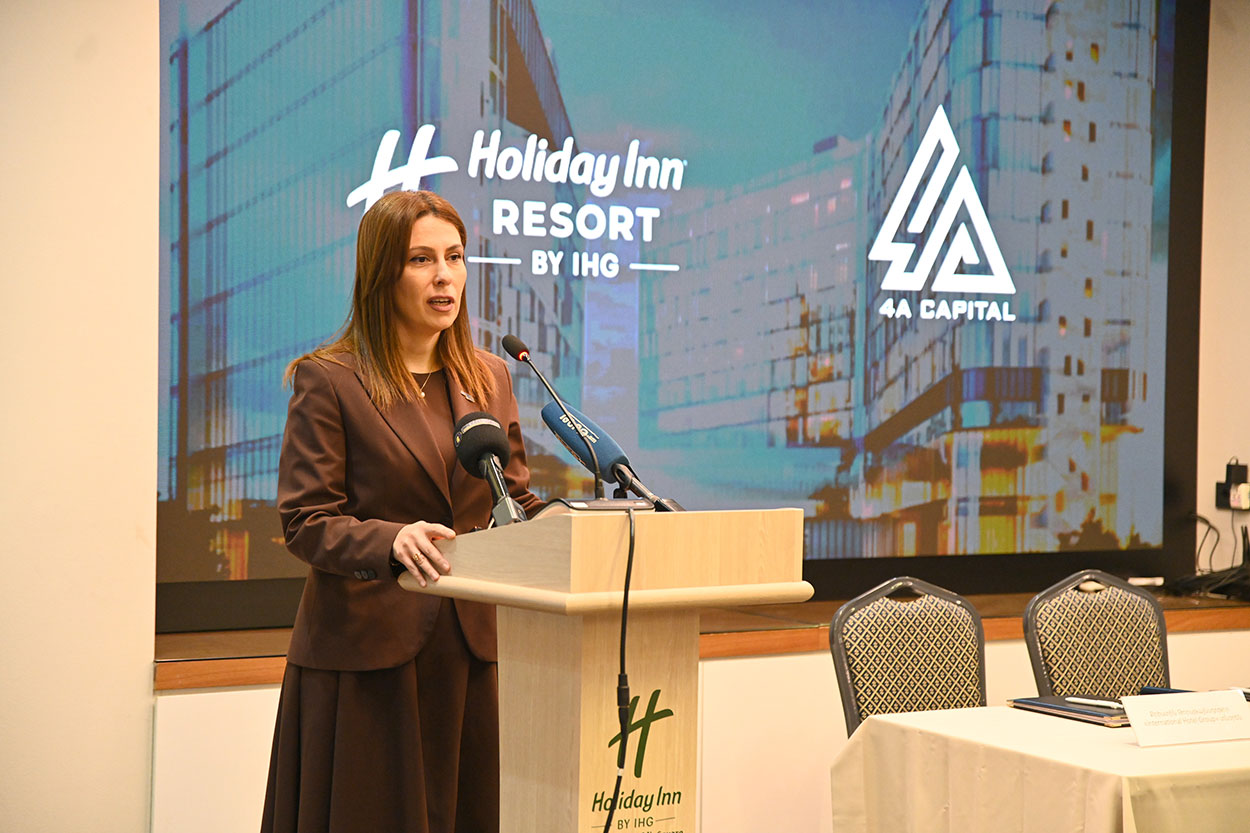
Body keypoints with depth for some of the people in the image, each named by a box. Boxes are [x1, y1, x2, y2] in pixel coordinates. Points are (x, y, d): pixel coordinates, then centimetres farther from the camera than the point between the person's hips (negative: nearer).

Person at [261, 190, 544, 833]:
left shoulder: (489, 379, 13)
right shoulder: (327, 381, -4)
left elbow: (516, 505, 14)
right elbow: (305, 523, -9)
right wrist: (391, 541, -28)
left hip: (472, 650, 5)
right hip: (366, 651, -5)